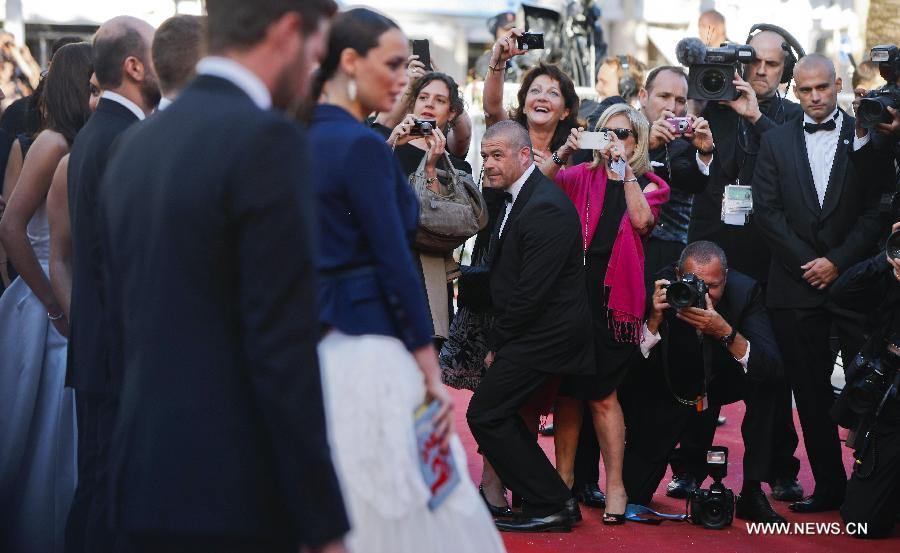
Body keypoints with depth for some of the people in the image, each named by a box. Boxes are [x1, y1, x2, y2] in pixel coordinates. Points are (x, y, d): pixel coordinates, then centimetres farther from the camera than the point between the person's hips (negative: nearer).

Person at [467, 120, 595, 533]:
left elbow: (530, 292, -22)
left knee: (485, 414, -8)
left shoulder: (545, 208, -21)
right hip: (535, 331, 10)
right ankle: (552, 502, 22)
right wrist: (499, 340, 8)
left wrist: (498, 343, -11)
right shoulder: (520, 196, 12)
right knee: (501, 412, 14)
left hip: (543, 334, -10)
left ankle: (549, 505, 0)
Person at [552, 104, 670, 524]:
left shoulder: (648, 185, 9)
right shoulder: (582, 176, 12)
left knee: (601, 393, -6)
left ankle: (615, 485, 1)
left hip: (613, 296, -2)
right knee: (566, 389, 6)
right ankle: (564, 476, 18)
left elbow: (642, 219, -12)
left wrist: (625, 167, -14)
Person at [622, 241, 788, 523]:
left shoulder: (744, 290, -24)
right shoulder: (662, 288, -25)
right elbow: (633, 366, -26)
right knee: (634, 494, -8)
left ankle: (752, 494, -18)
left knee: (764, 380, -32)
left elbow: (773, 369, -34)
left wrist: (726, 332, -47)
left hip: (723, 380, 1)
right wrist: (654, 319, -41)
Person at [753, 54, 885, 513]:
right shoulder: (776, 141, 10)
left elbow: (877, 211, -1)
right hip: (797, 283, 2)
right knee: (811, 392, 5)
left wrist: (838, 262, -9)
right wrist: (806, 262, -6)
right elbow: (767, 211, 3)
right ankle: (829, 484, 15)